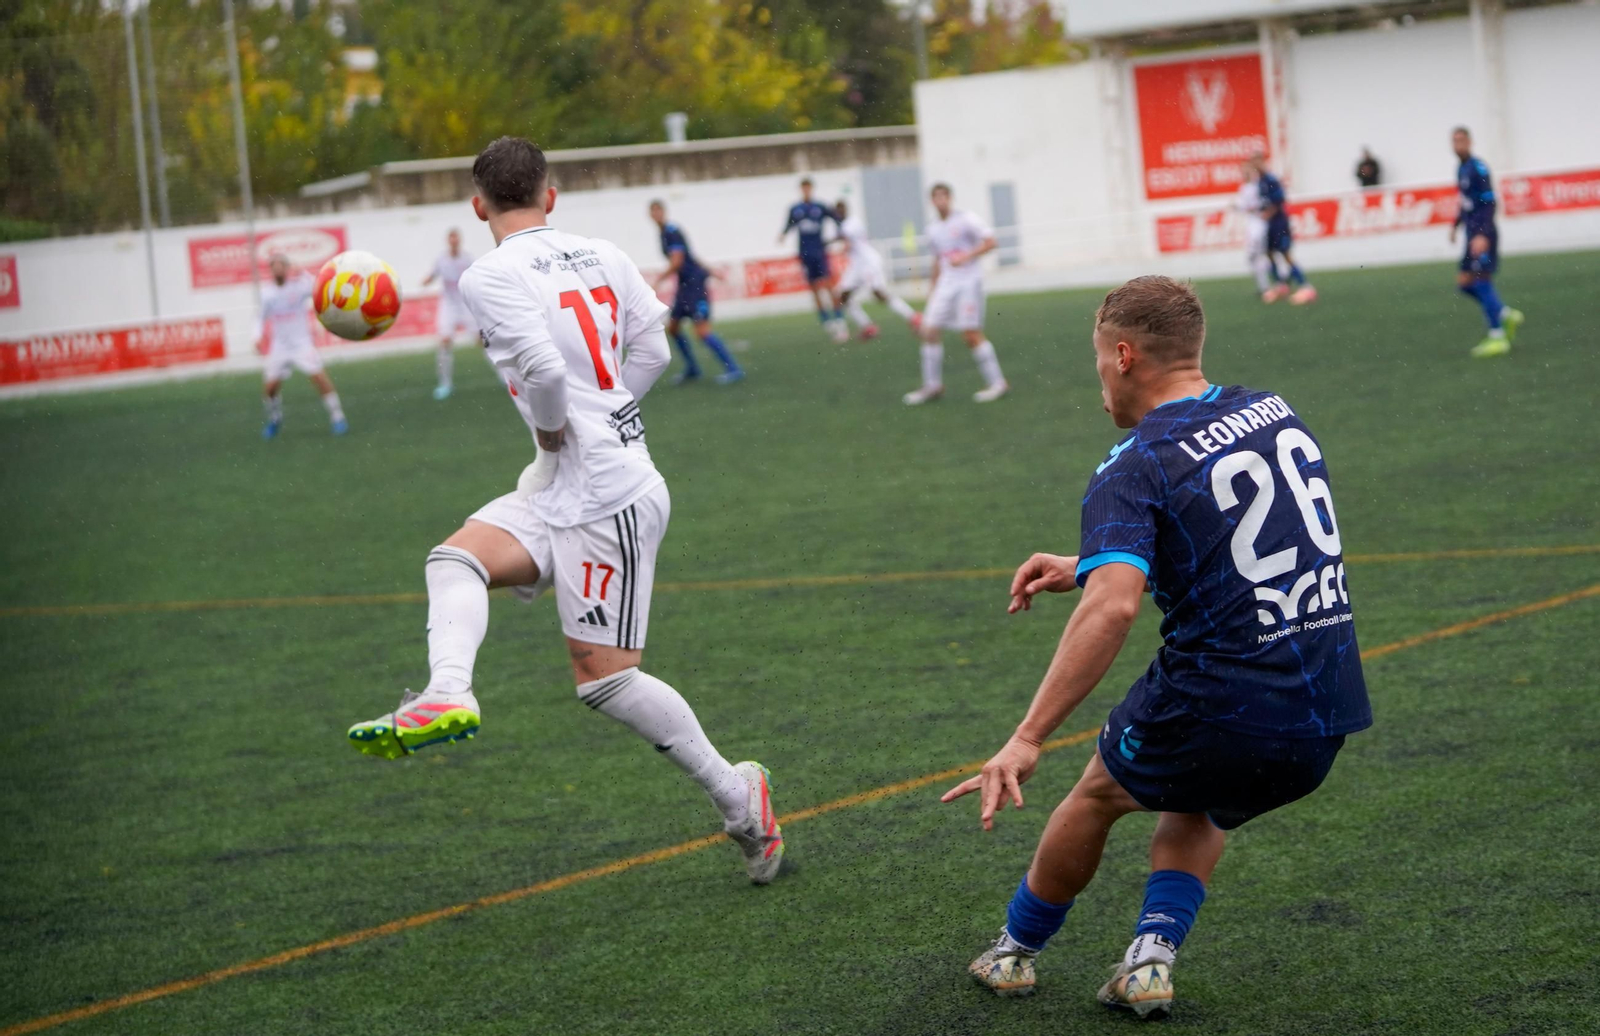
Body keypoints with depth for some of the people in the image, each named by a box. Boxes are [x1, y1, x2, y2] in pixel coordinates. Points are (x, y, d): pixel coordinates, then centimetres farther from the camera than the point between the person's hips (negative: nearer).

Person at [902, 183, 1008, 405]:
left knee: (971, 335, -10)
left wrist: (965, 257, -22)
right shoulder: (933, 229, 13)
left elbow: (990, 242, -10)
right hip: (946, 284, 6)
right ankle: (932, 385, 8)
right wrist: (931, 292, 23)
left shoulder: (966, 219, -6)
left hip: (968, 281, -6)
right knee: (930, 331, -2)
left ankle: (996, 382, 0)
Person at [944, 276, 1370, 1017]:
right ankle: (1152, 956, 14)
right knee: (1199, 807, 34)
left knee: (1101, 793, 25)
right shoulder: (1273, 413, 10)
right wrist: (1090, 566, 27)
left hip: (1221, 715, -5)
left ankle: (1015, 951, 41)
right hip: (1327, 720, 6)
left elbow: (1113, 607, -28)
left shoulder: (1132, 469, -12)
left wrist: (1027, 741, -31)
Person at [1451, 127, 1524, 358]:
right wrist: (1456, 225, 21)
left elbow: (1489, 203, -19)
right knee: (1464, 283, 9)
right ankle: (1508, 316, 19)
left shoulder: (1478, 168, -14)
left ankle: (1497, 337, -7)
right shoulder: (1461, 169, 14)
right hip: (1472, 233, 9)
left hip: (1483, 234, -9)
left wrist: (1482, 235, -26)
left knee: (1482, 281, -10)